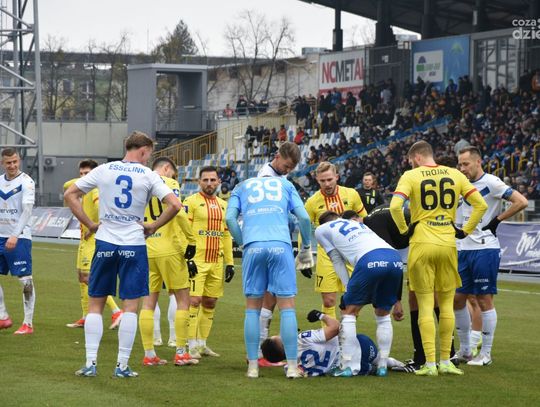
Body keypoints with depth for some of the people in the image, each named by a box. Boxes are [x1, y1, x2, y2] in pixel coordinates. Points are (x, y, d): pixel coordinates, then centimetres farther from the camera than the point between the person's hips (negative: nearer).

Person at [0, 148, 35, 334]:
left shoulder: (26, 182, -8)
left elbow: (27, 210, -17)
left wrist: (15, 235, -26)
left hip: (20, 237, -6)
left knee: (25, 280, -6)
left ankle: (28, 324, -2)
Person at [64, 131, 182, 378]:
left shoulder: (104, 170, 4)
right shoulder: (148, 175, -2)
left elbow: (70, 195, 4)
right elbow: (174, 205, -11)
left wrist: (90, 224, 7)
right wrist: (153, 227, 0)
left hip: (105, 243, 2)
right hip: (134, 245, -2)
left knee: (95, 304, 10)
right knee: (130, 306, 4)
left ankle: (90, 363, 4)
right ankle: (122, 366, 2)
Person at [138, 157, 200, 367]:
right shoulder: (168, 184, -4)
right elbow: (178, 213, -18)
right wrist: (191, 240, -12)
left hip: (146, 251, 5)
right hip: (169, 250, -5)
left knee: (148, 302, 9)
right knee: (182, 299, 5)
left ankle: (149, 354, 7)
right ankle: (181, 353, 3)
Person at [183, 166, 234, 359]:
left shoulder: (223, 205, 16)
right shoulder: (191, 202, -4)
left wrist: (230, 262, 14)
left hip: (216, 262, 6)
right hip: (197, 261, -6)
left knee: (210, 303, 9)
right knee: (194, 301, -10)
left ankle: (202, 344, 17)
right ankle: (192, 346, -6)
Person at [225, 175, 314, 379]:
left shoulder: (242, 187, 25)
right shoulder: (286, 185, 25)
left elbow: (230, 218, 8)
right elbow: (304, 217, 13)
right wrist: (306, 247, 24)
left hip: (253, 247, 1)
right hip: (280, 246, -1)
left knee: (253, 308, 7)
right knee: (287, 307, 1)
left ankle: (253, 366, 5)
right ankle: (292, 366, -1)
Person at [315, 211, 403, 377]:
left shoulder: (322, 230, 25)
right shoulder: (358, 224, 40)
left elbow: (338, 262, 22)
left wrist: (349, 290, 22)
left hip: (370, 260, -5)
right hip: (396, 258, 5)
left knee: (349, 312, 10)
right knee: (383, 315, 21)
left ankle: (347, 366, 4)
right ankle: (383, 365, 18)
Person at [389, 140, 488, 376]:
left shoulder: (411, 176, -3)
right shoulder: (455, 175, 7)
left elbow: (395, 206, -17)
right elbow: (481, 205, 5)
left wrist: (404, 230, -2)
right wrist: (465, 231, 11)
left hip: (422, 244, -3)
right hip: (448, 244, 3)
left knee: (425, 305, 1)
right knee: (446, 303, 12)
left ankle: (430, 364, -2)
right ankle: (445, 361, 13)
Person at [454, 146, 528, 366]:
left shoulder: (491, 182, -10)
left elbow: (521, 202, -17)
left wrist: (497, 220, -12)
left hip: (485, 250, -8)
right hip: (464, 249, 8)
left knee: (484, 300, -2)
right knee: (457, 299, 9)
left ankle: (486, 354, 5)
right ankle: (465, 350, 20)